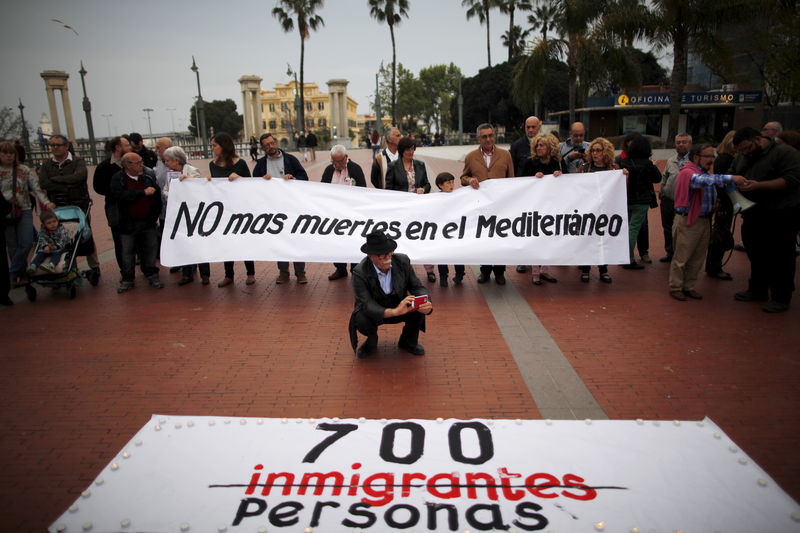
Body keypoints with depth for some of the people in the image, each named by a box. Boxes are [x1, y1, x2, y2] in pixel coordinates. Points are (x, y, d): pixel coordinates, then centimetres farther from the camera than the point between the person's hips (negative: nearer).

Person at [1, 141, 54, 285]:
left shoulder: (24, 170, 4)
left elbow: (36, 187, -2)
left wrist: (46, 202, -17)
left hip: (23, 212, 0)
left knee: (26, 243, -8)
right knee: (13, 246, 5)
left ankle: (13, 273, 5)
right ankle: (20, 275, 16)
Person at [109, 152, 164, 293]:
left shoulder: (149, 175, -1)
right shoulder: (117, 179, -7)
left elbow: (157, 195, 3)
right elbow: (121, 196, -24)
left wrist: (156, 214, 1)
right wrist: (144, 192, -23)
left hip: (148, 221, 2)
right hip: (128, 223, -2)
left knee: (150, 249, 9)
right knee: (127, 252, 7)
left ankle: (152, 275, 24)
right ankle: (127, 279, 19)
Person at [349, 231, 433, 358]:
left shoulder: (403, 261, -17)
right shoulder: (360, 273, -26)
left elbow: (417, 287, -11)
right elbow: (367, 306, -33)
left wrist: (426, 304, -36)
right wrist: (394, 311, -51)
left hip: (399, 307, 2)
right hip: (374, 312, -2)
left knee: (419, 309, -27)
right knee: (361, 320, -34)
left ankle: (408, 341, 5)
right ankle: (371, 341, 4)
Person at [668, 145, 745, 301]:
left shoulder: (706, 173, 13)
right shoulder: (687, 173, -14)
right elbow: (705, 181, -34)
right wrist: (731, 178, -36)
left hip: (704, 220, 8)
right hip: (687, 221, -8)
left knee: (697, 259, 13)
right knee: (681, 257, 0)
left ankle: (689, 287, 24)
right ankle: (675, 288, 11)